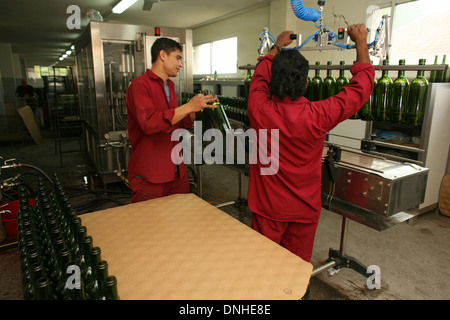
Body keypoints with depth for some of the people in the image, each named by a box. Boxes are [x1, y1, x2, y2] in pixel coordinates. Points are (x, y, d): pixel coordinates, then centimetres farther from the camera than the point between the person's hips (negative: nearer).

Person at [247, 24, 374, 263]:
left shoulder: (260, 110, -18)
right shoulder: (317, 115, -22)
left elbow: (260, 76, 5)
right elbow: (361, 86, -6)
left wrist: (277, 46, 22)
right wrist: (361, 42, 7)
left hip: (267, 207, 1)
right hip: (304, 208, 0)